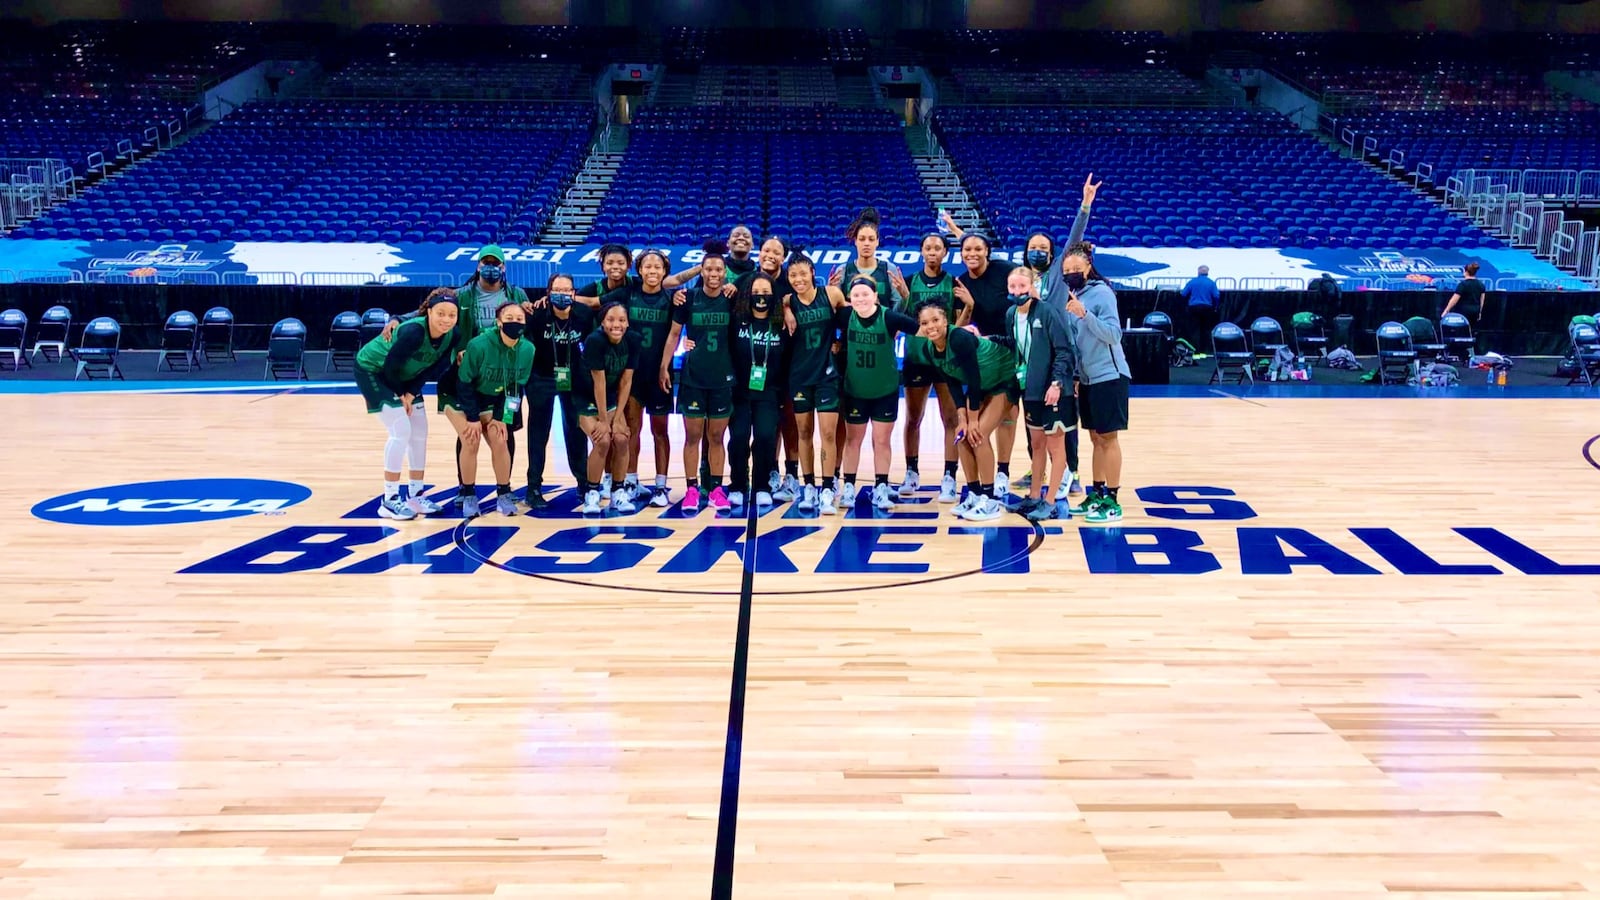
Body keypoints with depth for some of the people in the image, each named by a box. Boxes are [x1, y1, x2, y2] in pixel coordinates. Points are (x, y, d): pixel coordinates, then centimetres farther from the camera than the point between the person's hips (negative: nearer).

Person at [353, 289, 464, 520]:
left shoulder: (453, 335, -18)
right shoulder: (413, 332, -37)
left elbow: (436, 367, -9)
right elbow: (390, 367, -27)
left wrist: (411, 392, -17)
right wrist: (400, 395, -13)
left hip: (404, 375, 8)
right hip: (373, 370, -8)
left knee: (420, 433, 8)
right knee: (401, 432, -15)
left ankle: (416, 496, 20)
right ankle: (389, 501, -8)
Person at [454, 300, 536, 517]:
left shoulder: (527, 349, -18)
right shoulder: (479, 345, -30)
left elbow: (517, 387, -6)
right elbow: (464, 382, -20)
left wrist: (503, 418, -10)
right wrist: (473, 418, -19)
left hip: (497, 400, 3)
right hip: (468, 398, -3)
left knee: (500, 441, -9)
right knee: (470, 441, -13)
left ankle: (504, 494, 5)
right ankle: (468, 496, 0)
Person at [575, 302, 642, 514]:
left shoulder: (633, 341, -14)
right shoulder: (595, 340, -28)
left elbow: (626, 382, -10)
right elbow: (599, 383, -24)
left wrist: (617, 419, -12)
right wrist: (603, 420, -19)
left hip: (612, 398, 4)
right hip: (587, 399, -4)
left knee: (621, 439, -12)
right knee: (602, 441, -19)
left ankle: (619, 492, 5)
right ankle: (591, 493, -2)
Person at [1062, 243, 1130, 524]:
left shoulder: (1101, 293, -13)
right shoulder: (1072, 296, 8)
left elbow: (1113, 334, -20)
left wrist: (1084, 314, -29)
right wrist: (1074, 375, 13)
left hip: (1108, 376, -7)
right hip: (1087, 378, 7)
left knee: (1108, 438, -3)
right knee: (1096, 438, 13)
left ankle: (1112, 501, 1)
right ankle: (1097, 494, 21)